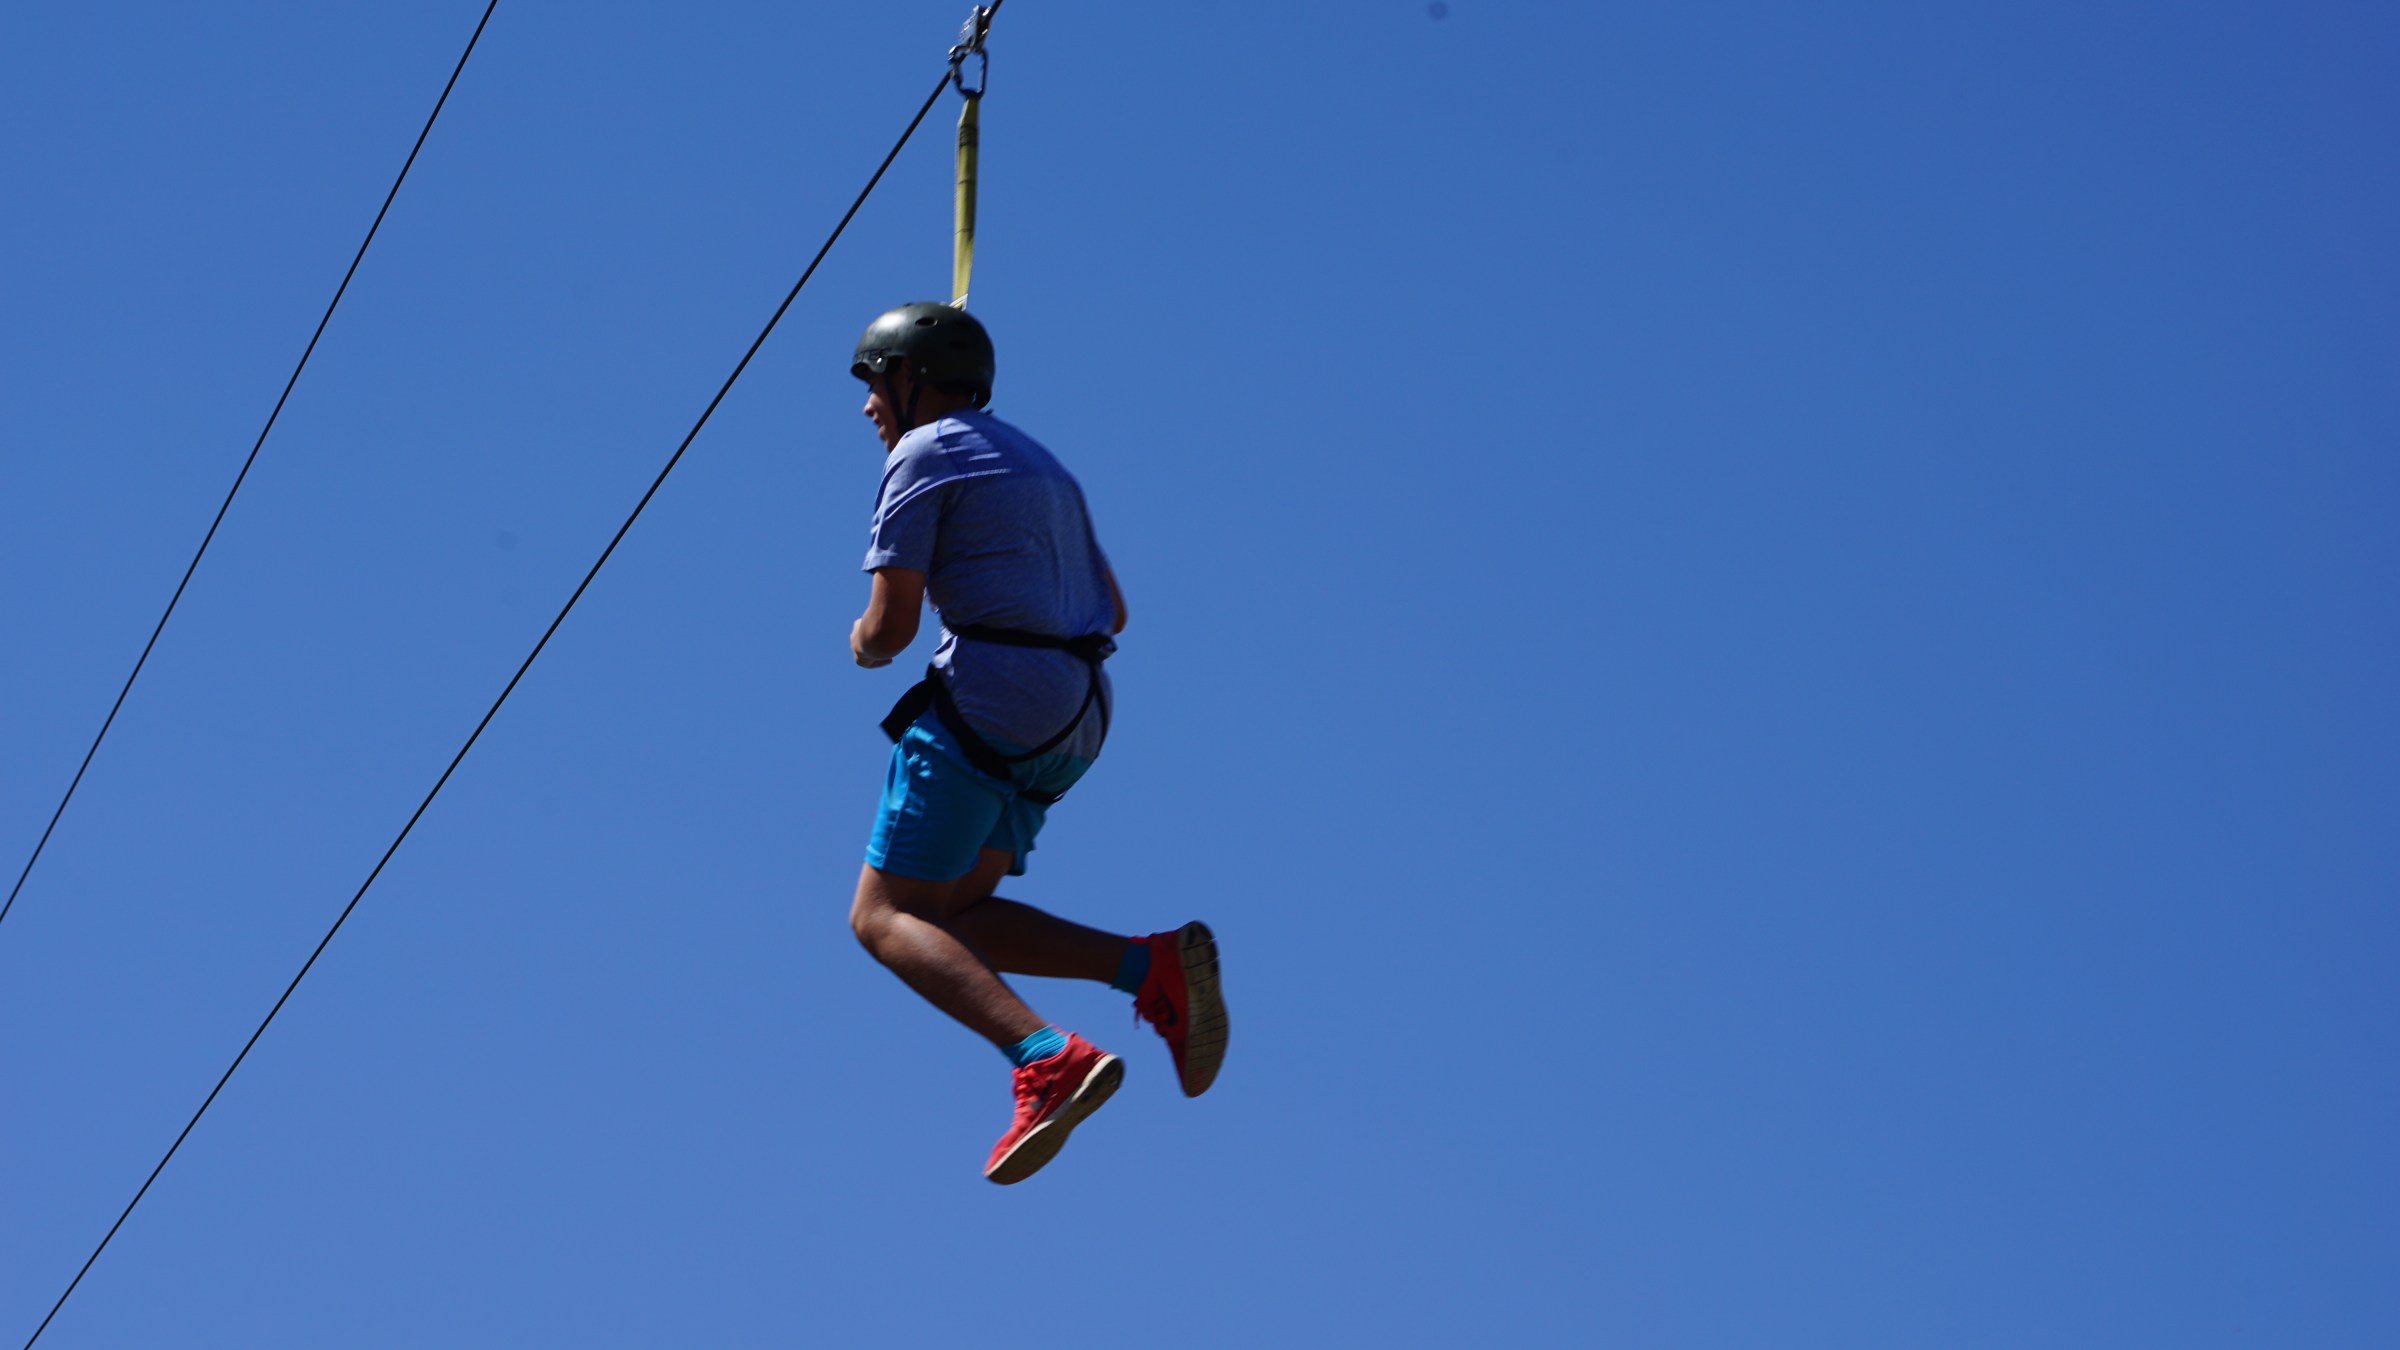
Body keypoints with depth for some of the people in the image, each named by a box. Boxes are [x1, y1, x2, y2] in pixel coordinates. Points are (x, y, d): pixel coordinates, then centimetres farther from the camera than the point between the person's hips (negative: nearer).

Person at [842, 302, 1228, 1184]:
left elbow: (891, 626, -8)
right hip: (1072, 720, 9)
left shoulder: (922, 455, -1)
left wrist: (861, 646, 14)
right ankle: (1157, 968, -8)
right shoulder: (1037, 465, 26)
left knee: (885, 918, -7)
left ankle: (1049, 1061, -28)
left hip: (988, 703, -9)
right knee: (950, 918, 10)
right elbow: (1111, 612, 29)